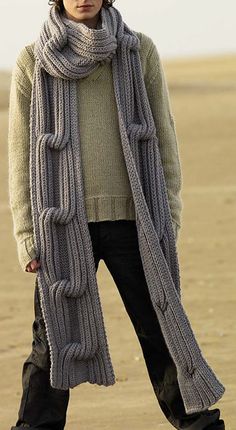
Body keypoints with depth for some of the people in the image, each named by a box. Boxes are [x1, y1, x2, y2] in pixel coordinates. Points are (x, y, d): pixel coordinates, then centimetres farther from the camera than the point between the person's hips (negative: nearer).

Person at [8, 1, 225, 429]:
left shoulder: (140, 50, 7)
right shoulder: (33, 61, 5)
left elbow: (164, 137, 8)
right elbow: (21, 153, 6)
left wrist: (168, 217, 1)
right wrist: (27, 235, 0)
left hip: (130, 218, 1)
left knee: (162, 331, 4)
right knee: (52, 344, 1)